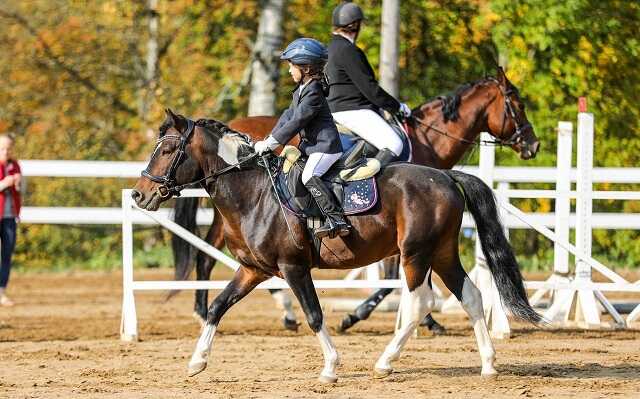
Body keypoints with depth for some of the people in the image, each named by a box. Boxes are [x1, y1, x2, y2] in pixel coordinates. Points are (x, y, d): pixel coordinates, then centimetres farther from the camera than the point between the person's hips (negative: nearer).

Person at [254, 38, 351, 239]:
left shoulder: (314, 92, -19)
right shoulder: (302, 89, 14)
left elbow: (297, 122, -22)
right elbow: (289, 115, 18)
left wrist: (270, 143, -19)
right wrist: (270, 139, 7)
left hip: (325, 146, -11)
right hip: (310, 144, 11)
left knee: (309, 177, -27)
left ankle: (336, 219, -33)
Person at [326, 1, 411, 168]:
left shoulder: (333, 47, 16)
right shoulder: (346, 49, -16)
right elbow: (369, 88, -16)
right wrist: (397, 106, -7)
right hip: (352, 111, -11)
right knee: (394, 145, -22)